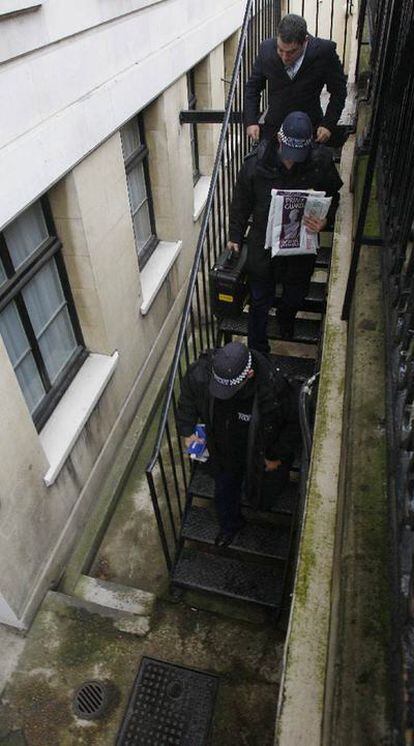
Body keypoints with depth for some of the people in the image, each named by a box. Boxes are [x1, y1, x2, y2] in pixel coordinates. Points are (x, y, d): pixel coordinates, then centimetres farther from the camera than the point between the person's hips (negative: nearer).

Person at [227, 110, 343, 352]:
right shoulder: (257, 162, -18)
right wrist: (235, 236, 1)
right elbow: (241, 202, -3)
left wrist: (325, 220, -20)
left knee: (296, 295, 23)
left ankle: (286, 319, 59)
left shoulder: (321, 162, -16)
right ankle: (258, 350, 33)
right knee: (260, 301, 12)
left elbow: (333, 198, 0)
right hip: (263, 244, -1)